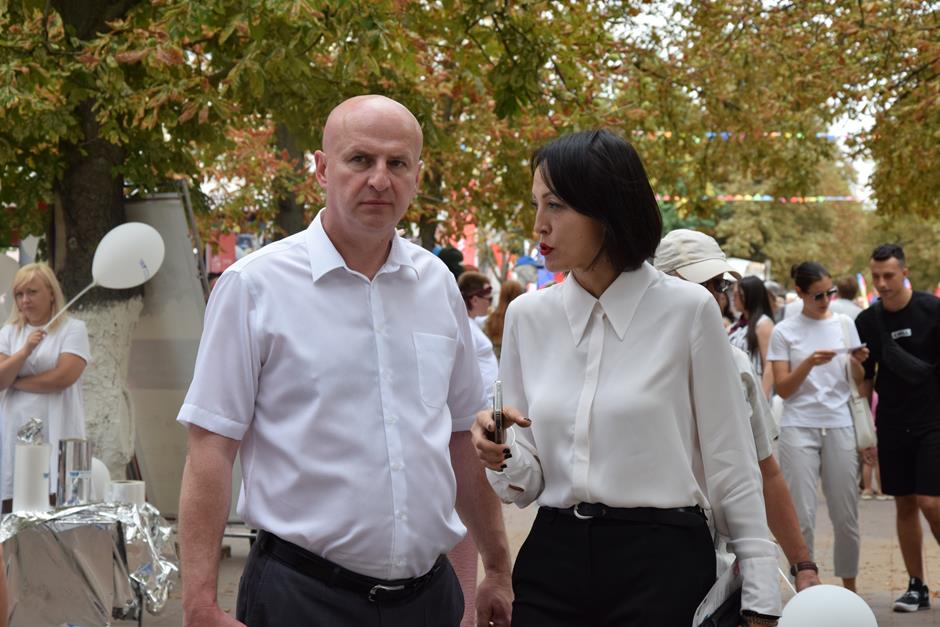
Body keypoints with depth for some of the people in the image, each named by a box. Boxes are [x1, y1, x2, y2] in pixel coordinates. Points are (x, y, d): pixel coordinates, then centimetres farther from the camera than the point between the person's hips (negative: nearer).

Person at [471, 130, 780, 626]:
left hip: (663, 564, -3)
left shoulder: (687, 310, -7)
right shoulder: (527, 316, 4)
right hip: (552, 560, 4)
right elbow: (527, 483, 8)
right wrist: (505, 459, -15)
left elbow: (729, 464, -3)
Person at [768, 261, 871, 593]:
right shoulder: (784, 332, 0)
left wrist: (858, 363, -9)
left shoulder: (844, 324, 9)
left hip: (839, 425, 3)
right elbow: (783, 389, -3)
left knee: (846, 516, 6)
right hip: (799, 427, -2)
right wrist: (809, 363, -18)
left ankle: (849, 585, 21)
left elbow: (858, 382, 12)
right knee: (802, 516, -5)